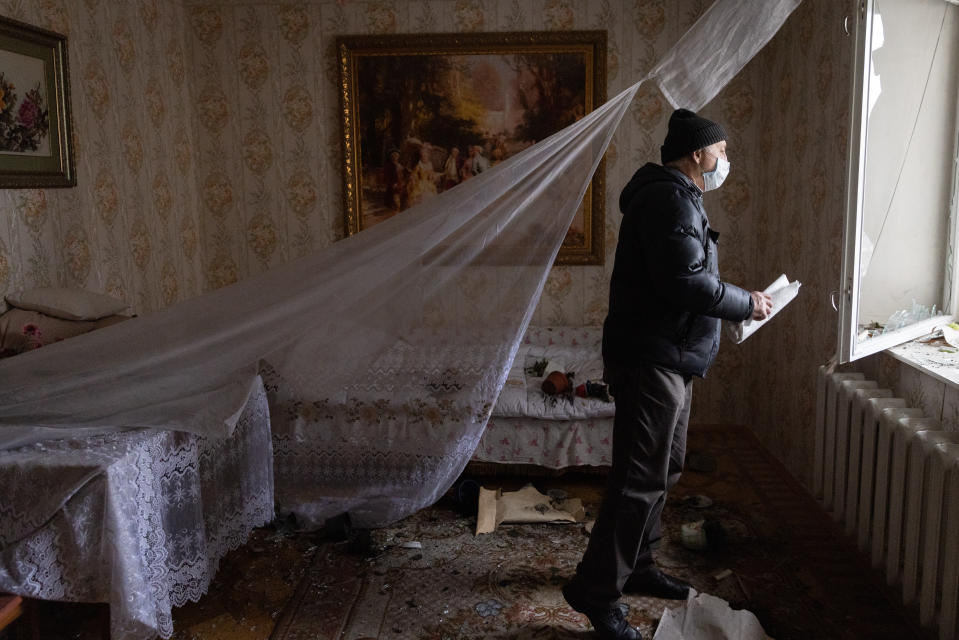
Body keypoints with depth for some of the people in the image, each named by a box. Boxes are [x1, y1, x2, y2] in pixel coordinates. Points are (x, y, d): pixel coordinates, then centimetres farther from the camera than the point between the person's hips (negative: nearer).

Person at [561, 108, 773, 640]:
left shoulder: (671, 196, 20)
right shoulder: (671, 201, -16)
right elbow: (687, 281, -25)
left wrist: (737, 301, 15)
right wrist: (747, 304, -11)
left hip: (666, 360, 11)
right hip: (650, 359, -11)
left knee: (662, 469, 18)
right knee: (641, 478, -8)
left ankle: (637, 567, 31)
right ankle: (595, 592, 0)